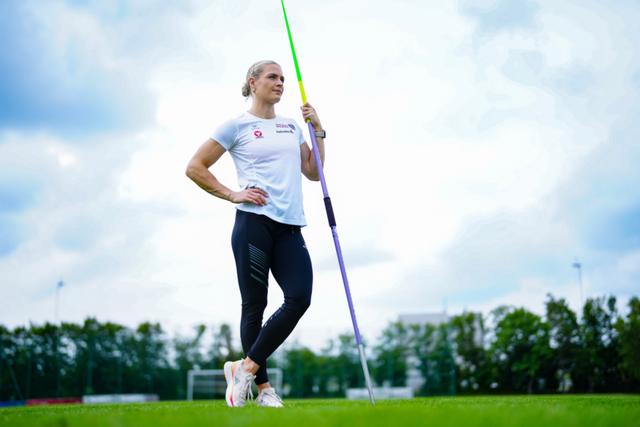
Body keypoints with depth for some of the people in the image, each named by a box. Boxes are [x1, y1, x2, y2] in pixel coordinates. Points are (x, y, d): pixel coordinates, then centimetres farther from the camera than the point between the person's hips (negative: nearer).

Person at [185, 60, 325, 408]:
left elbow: (313, 172, 19)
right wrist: (233, 195, -4)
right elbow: (195, 168, 3)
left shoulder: (292, 127, 20)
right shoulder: (238, 126, 3)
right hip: (254, 222, -5)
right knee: (254, 304, 0)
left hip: (290, 226, 5)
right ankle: (263, 387, 12)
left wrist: (317, 129, 12)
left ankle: (246, 367, 3)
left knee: (299, 298, -10)